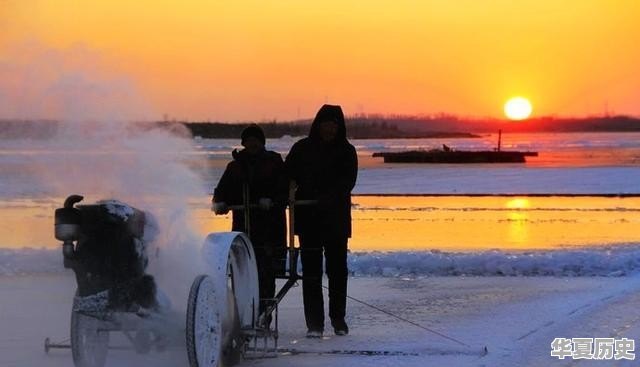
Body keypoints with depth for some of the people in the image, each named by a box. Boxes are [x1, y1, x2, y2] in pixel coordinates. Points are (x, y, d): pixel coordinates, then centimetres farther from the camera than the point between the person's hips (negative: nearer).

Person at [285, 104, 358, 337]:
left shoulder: (346, 151, 3)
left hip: (336, 219, 0)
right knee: (311, 271, -2)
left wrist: (328, 198, -26)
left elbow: (348, 181, -10)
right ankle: (314, 323, 0)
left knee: (337, 269, 6)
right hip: (307, 218, 0)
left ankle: (338, 319, 18)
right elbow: (287, 176, 2)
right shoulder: (302, 149, 5)